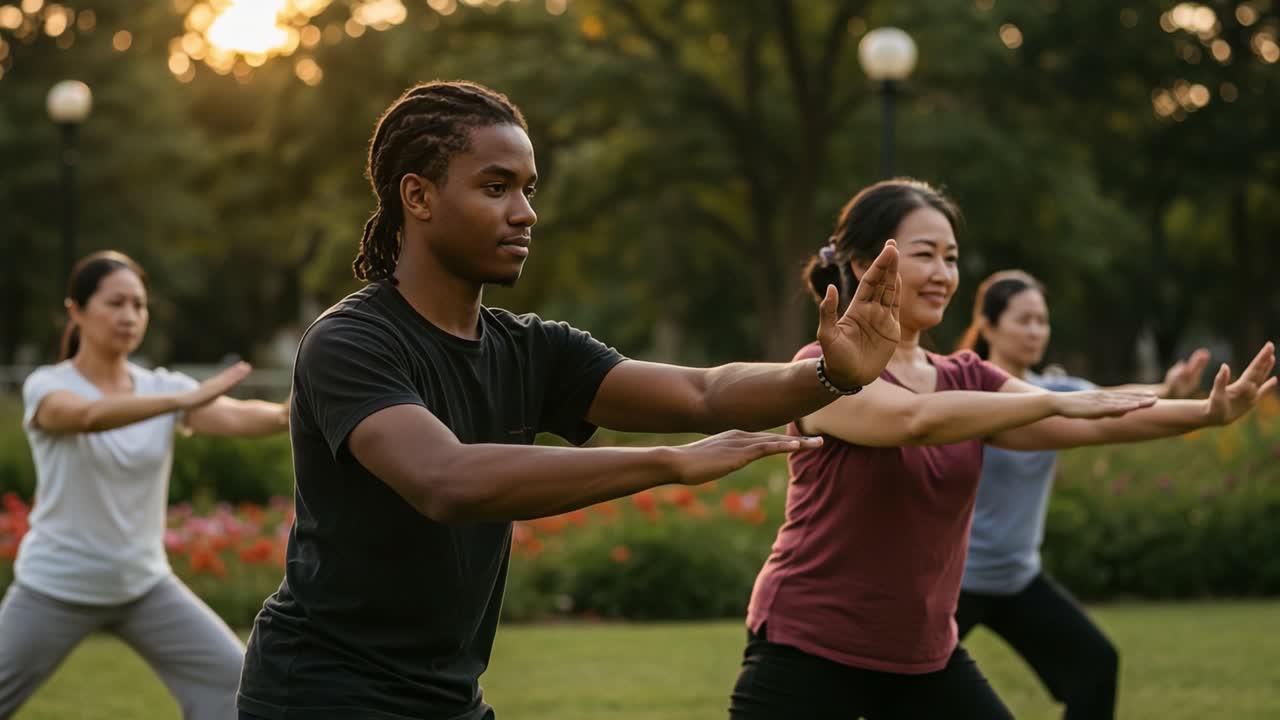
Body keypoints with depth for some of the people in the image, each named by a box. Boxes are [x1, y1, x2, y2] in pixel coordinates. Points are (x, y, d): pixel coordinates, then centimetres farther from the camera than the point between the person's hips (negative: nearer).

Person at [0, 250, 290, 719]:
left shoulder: (163, 386, -1)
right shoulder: (46, 386, -12)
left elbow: (237, 418, -20)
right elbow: (90, 416, -36)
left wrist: (291, 412, -43)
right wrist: (185, 400, -51)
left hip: (144, 585, 4)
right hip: (55, 588, -4)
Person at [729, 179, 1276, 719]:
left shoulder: (967, 382, 7)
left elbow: (1087, 423, -6)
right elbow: (918, 418, -30)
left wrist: (1204, 412, -20)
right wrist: (1055, 400, -31)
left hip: (925, 659, 6)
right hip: (806, 655, -6)